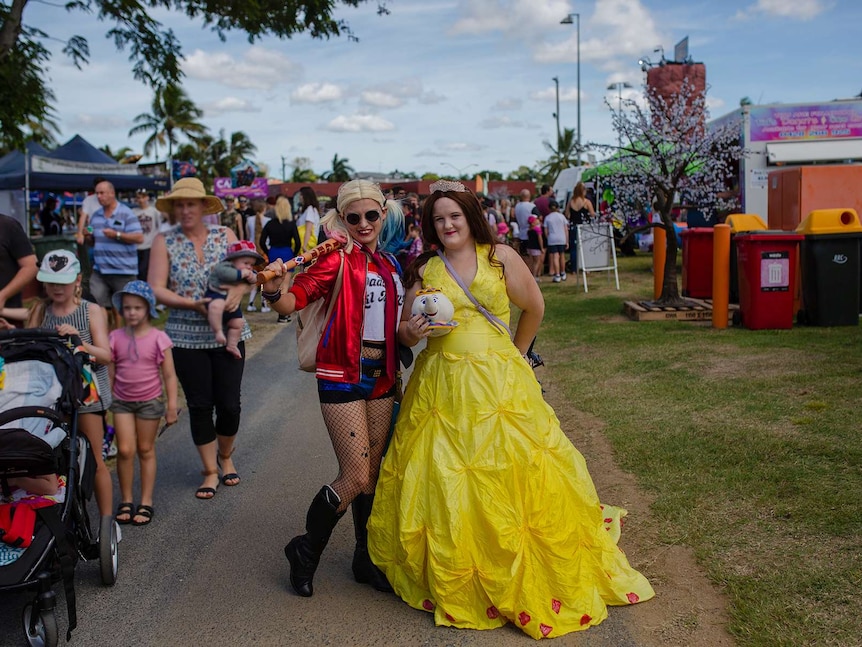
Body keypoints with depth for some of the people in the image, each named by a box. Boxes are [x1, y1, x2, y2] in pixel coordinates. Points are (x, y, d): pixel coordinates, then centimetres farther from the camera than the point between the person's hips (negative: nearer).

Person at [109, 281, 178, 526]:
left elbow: (169, 375, -4)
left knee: (146, 450, 8)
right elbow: (110, 373, 5)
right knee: (125, 450, -3)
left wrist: (172, 406, -6)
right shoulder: (115, 338, -1)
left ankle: (146, 503, 16)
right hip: (122, 401, 2)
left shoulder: (158, 338, -8)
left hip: (150, 401, -1)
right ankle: (126, 501, 11)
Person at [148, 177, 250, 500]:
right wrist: (191, 304, -19)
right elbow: (156, 289, -5)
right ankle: (210, 471, 19)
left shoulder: (224, 235, 4)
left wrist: (238, 291, -19)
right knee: (200, 405, 4)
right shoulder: (164, 242, 1)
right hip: (186, 337, -1)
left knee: (229, 403, 3)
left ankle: (225, 456, 31)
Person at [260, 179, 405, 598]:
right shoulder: (337, 258, -8)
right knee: (355, 476, -7)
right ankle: (305, 551, 14)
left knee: (374, 473, 13)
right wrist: (274, 289, -40)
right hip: (342, 375, -6)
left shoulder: (390, 265, 12)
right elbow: (295, 300, -22)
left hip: (381, 376, 7)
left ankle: (366, 559, 27)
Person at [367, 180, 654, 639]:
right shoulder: (424, 270, 7)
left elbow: (534, 308, 12)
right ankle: (455, 583, 18)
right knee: (444, 482, 1)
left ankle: (527, 583, 19)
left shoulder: (500, 257, 2)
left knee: (516, 474, 0)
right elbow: (404, 330, 10)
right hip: (441, 387, 1)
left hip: (499, 384, -1)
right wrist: (412, 332, -11)